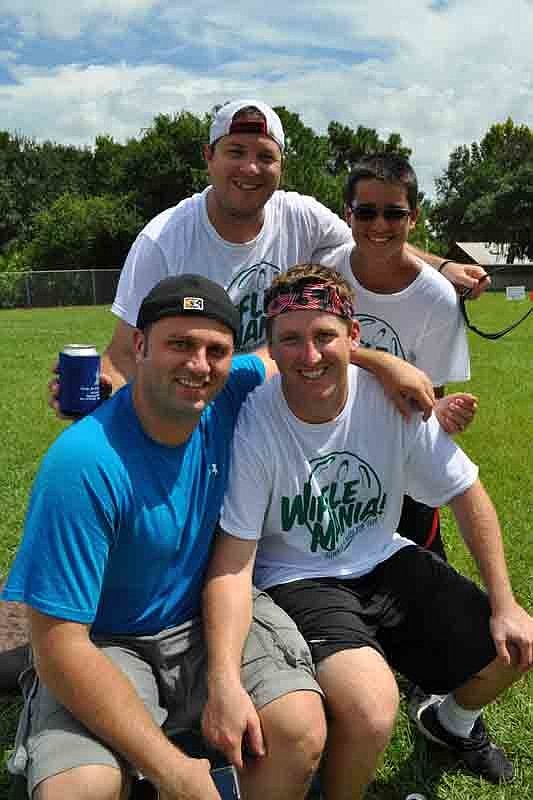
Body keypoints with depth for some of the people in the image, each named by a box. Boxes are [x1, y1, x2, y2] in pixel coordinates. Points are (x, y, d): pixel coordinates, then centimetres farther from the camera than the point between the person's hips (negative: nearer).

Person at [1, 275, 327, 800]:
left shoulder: (229, 395, -10)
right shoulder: (84, 463, -26)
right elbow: (59, 648, -24)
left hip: (213, 618, 3)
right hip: (103, 647, -3)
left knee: (301, 732, -23)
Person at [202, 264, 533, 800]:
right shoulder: (251, 426, -23)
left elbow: (466, 494, -2)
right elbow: (233, 561, -21)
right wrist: (224, 683, -34)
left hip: (382, 561, 5)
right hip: (294, 579, -4)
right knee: (371, 710, -29)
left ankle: (453, 720, 38)